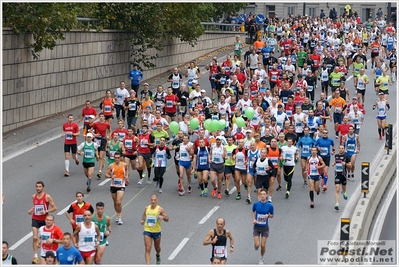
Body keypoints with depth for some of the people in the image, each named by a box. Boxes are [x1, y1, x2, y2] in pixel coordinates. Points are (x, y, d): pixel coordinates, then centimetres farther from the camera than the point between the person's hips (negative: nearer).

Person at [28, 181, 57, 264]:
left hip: (44, 220, -2)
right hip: (35, 219, 2)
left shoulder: (47, 197, -10)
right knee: (35, 237, -11)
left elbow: (54, 208, -8)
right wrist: (31, 210, 1)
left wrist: (46, 211, -21)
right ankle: (35, 256, -10)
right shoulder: (34, 196, 4)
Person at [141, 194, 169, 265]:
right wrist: (143, 220, 1)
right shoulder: (147, 208, 1)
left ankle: (158, 255, 55)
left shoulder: (160, 209, -10)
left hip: (157, 231, -1)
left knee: (157, 248, 20)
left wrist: (163, 217, -31)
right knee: (148, 249, -10)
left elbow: (167, 219, -9)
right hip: (147, 231, 1)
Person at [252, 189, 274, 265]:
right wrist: (253, 219, -5)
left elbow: (272, 215, 4)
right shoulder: (256, 204, -9)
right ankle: (256, 246, 32)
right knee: (257, 245, -7)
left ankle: (262, 258, 28)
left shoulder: (270, 205, -11)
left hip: (265, 227, 0)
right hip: (257, 227, 0)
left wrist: (268, 216, -18)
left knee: (263, 245, 2)